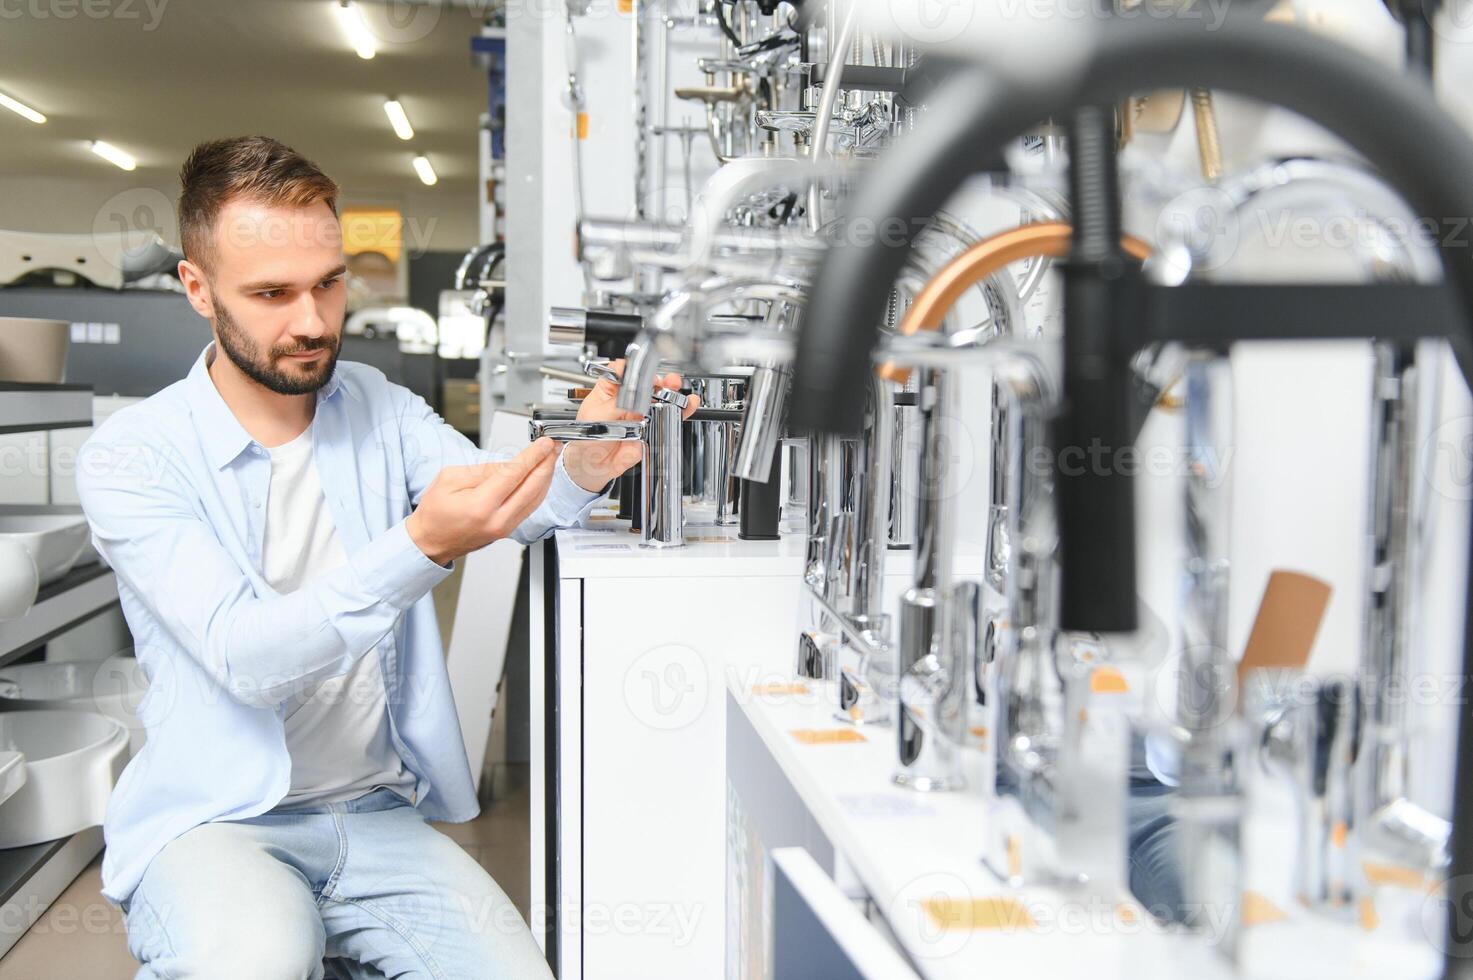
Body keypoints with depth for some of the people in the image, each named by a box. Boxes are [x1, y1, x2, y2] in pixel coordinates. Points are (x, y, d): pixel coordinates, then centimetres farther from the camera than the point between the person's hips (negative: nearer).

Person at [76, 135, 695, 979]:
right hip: (214, 821, -4)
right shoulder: (131, 459, -10)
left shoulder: (380, 408, 6)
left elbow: (512, 501, -7)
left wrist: (582, 466, -32)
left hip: (378, 814, 4)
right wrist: (423, 546, -38)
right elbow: (245, 657, -23)